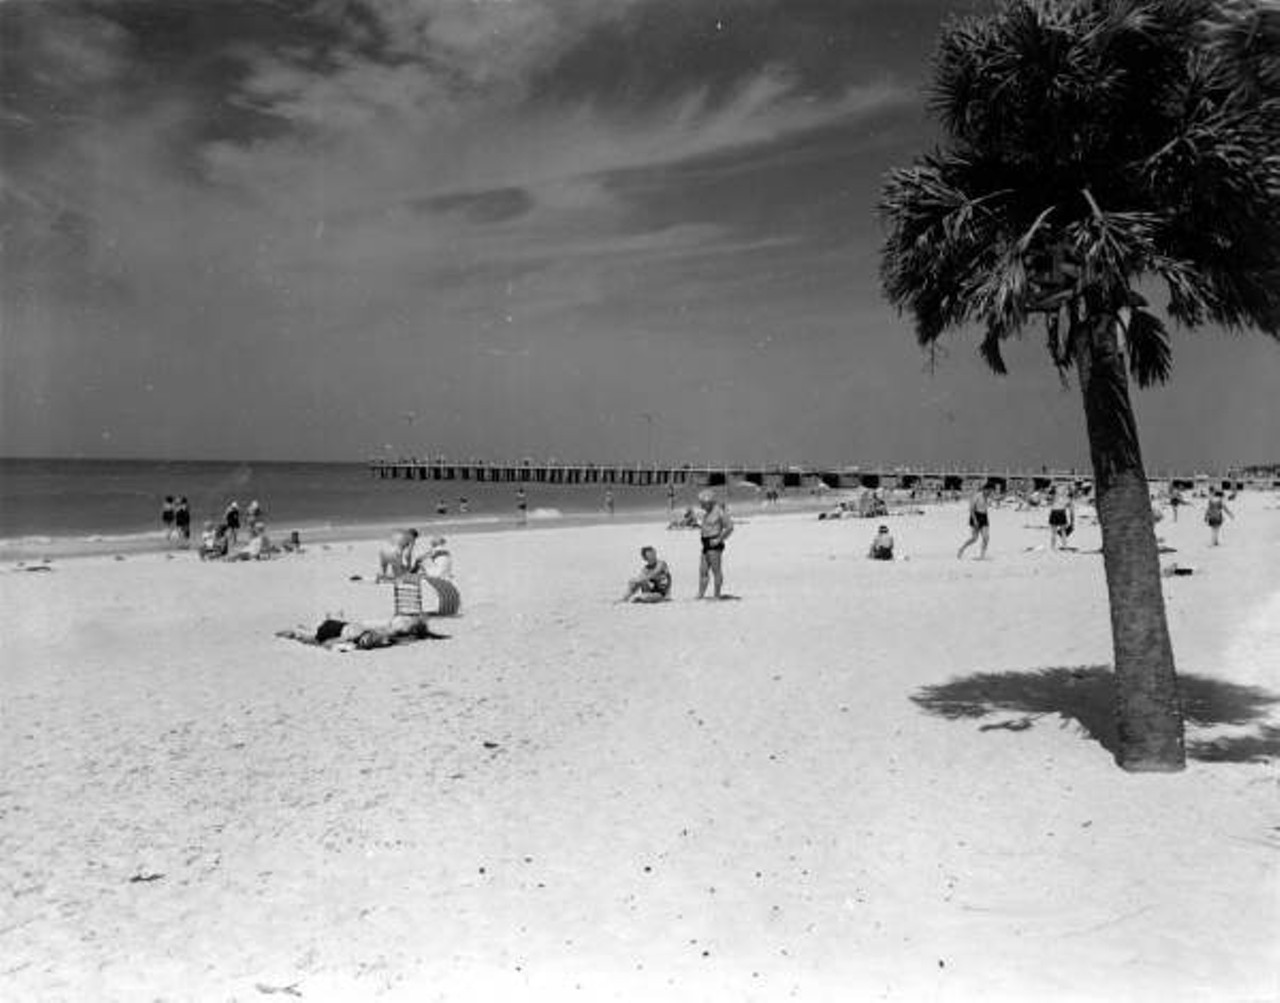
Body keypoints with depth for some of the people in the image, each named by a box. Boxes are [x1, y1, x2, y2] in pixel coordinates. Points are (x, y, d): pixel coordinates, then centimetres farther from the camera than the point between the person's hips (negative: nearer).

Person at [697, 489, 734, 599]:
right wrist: (698, 526, 12)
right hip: (706, 545, 9)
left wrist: (719, 539, -16)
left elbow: (730, 527, -16)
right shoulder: (707, 512, 17)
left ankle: (717, 596, 1)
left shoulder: (719, 511, -12)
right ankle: (700, 595, 9)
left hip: (714, 545, -9)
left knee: (716, 571, -4)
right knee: (703, 571, 7)